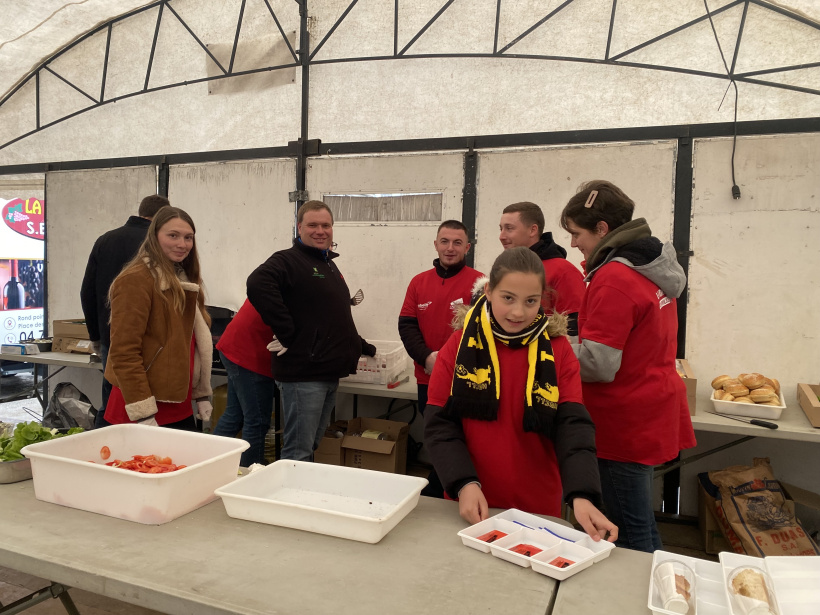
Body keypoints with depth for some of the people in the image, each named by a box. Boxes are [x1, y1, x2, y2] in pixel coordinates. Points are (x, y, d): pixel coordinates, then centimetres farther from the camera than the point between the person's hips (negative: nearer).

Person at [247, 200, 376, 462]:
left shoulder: (329, 264, 21)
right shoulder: (288, 260, -8)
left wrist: (362, 347, 30)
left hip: (330, 374, 9)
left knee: (313, 446, 17)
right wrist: (286, 332, -27)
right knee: (298, 452, -4)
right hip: (302, 374, -9)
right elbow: (258, 284, -29)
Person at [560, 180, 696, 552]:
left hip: (627, 421, -9)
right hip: (653, 412, 10)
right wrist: (571, 336, 8)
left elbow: (598, 365, -22)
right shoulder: (653, 267, 9)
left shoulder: (613, 279, -21)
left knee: (630, 530, 4)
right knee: (642, 524, 22)